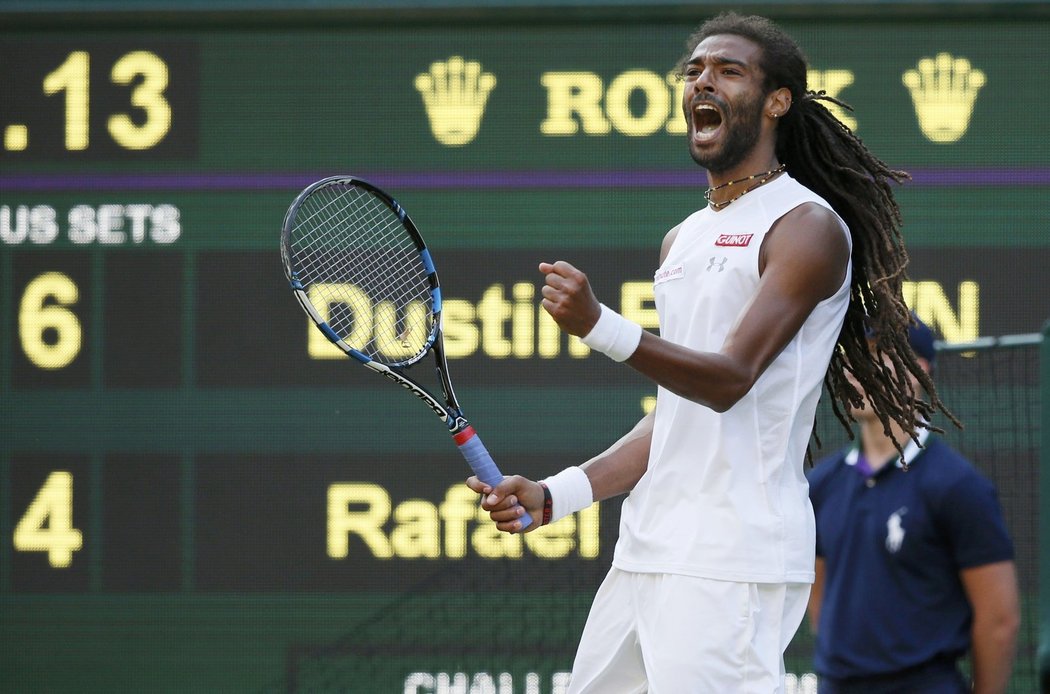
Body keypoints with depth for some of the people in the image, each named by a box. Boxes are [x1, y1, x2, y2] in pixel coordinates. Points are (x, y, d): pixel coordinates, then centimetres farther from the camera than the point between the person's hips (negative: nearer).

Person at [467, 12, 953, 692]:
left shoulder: (808, 226, -5)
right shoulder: (682, 240, 21)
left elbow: (729, 379, -17)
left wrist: (599, 326, -30)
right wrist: (554, 496, 11)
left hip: (733, 564, -8)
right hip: (646, 554, 8)